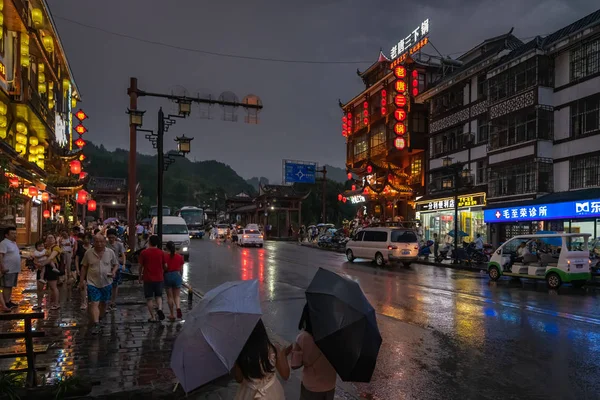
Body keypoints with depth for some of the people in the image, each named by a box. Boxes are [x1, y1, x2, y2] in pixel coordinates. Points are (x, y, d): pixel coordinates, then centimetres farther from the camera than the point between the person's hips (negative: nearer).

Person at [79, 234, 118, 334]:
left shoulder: (110, 252, 0)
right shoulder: (88, 253, -2)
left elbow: (115, 264, 10)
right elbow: (84, 267, 6)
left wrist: (113, 272, -10)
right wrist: (82, 280, 4)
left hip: (106, 282, 2)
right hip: (92, 282, -2)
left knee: (103, 303, 14)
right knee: (94, 303, -11)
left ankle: (99, 319, 35)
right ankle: (96, 325, -13)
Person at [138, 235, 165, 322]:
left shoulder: (144, 253, -6)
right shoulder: (161, 253, 0)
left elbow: (141, 266, -1)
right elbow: (164, 266, 7)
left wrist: (140, 277, 12)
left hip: (148, 279, -2)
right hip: (159, 278, 2)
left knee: (149, 298, 8)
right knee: (158, 296, 17)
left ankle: (153, 317, 8)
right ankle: (160, 309, -9)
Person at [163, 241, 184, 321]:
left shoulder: (165, 257, -8)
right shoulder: (180, 257, 2)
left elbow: (164, 268, -11)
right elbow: (181, 269, 8)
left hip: (168, 276, -2)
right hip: (177, 275, 2)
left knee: (170, 296, 8)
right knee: (177, 296, 11)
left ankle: (172, 315, 11)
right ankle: (178, 307, -17)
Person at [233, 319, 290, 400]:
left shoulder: (239, 352, -25)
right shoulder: (274, 350, -25)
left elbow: (239, 379, -9)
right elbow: (285, 375, -10)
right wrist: (284, 354, 1)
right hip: (272, 394, 0)